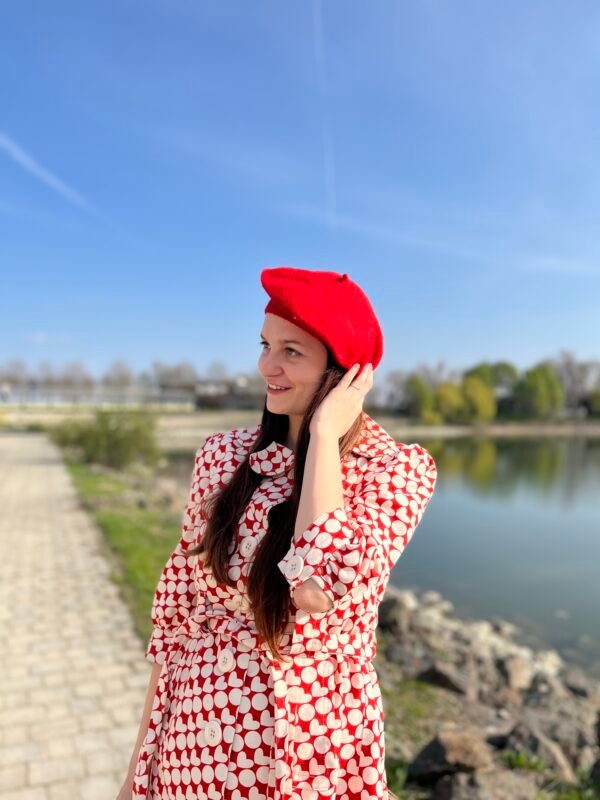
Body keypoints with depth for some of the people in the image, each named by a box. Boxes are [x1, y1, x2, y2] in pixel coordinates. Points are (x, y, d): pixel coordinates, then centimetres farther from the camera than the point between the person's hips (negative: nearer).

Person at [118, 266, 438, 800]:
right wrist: (141, 757, 5)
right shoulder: (223, 454, -6)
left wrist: (324, 436, -22)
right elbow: (175, 607, 0)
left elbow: (319, 589, -29)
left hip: (313, 742, -2)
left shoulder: (398, 467, -14)